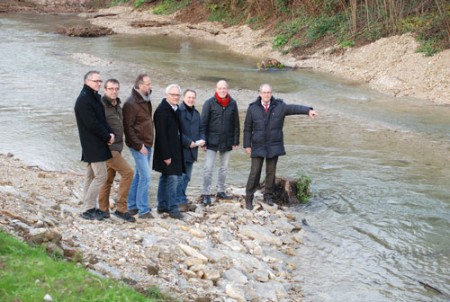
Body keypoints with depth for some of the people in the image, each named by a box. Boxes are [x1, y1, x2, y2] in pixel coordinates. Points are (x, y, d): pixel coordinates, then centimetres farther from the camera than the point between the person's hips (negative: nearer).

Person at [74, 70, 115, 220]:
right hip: (93, 145, -10)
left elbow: (102, 119, 15)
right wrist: (108, 136, -12)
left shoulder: (95, 97, 15)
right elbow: (92, 124, -20)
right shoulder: (84, 100, -16)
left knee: (91, 176, 13)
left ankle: (89, 208, 19)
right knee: (101, 176, -8)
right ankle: (89, 209, -3)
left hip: (94, 145, 10)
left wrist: (110, 133, -2)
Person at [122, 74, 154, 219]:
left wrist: (148, 142, 14)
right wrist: (139, 146, -17)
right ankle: (143, 210, -3)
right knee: (145, 177, -9)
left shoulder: (146, 101, 11)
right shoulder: (131, 103, -15)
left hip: (147, 144, 9)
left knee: (138, 175, 14)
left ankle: (132, 206, 23)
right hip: (139, 145, -9)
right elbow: (128, 127, -17)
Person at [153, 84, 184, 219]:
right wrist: (166, 155, -21)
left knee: (165, 178, 14)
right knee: (172, 178, -8)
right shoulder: (162, 110, -16)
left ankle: (162, 205, 21)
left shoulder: (176, 109, 10)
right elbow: (161, 135, -19)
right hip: (167, 152, -9)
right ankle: (172, 208, -1)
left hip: (175, 151, 9)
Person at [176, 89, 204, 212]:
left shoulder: (196, 113, 16)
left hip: (192, 150, 8)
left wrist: (201, 140, 0)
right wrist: (189, 143, -17)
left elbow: (199, 129, 20)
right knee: (180, 176, -7)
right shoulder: (178, 111, -10)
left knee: (187, 177, 13)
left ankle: (181, 199, 22)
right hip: (181, 149, -8)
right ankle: (181, 201, -1)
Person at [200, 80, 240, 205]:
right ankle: (206, 194, 0)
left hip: (227, 142, 3)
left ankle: (221, 191, 26)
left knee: (224, 168, 13)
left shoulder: (232, 103, 1)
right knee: (208, 168, -6)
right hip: (212, 142, -3)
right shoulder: (209, 103, -7)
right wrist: (203, 141, -10)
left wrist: (235, 141, 5)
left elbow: (236, 124, 6)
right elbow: (203, 123, -6)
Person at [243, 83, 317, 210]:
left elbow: (294, 108, -18)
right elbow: (247, 128, 2)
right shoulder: (253, 108, -3)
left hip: (274, 146, 1)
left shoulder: (279, 106, -3)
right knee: (255, 172, -3)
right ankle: (249, 198, 9)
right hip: (258, 146, -1)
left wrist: (308, 110, -36)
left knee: (271, 172, 9)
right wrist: (247, 145, -1)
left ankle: (268, 196, 24)